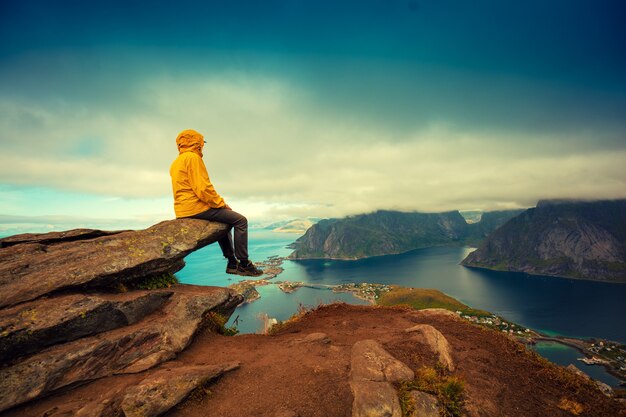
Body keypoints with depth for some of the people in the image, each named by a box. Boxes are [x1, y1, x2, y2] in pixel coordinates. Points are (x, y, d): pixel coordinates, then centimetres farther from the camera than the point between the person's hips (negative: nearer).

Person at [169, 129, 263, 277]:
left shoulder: (176, 163, 21)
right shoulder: (192, 157, -10)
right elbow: (203, 188, -20)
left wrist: (219, 201, 15)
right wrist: (221, 203, -9)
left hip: (182, 210, 11)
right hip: (195, 207, -11)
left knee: (223, 222, 28)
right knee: (240, 220, -8)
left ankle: (232, 262, 25)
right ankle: (244, 263, -6)